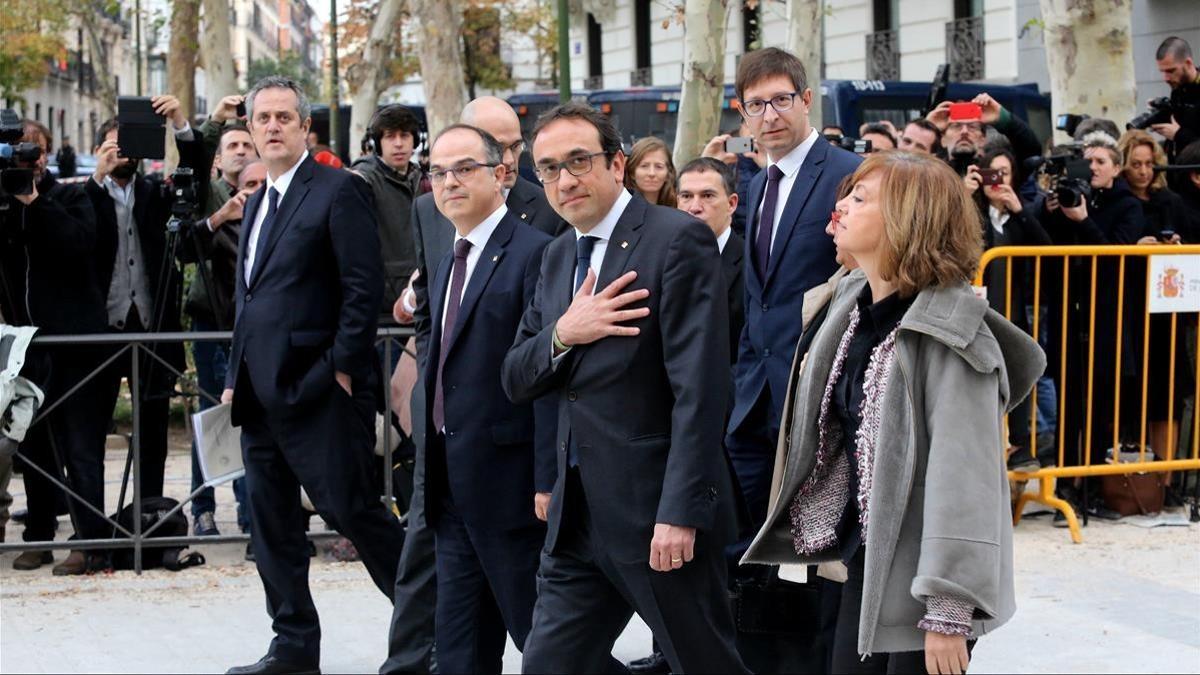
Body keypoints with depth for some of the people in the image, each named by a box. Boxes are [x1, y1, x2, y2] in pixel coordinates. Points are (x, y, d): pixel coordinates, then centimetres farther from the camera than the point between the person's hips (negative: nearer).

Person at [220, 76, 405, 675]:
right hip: (261, 393, 8)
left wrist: (342, 368, -15)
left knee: (350, 508, -8)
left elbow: (365, 285, -12)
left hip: (319, 389, -8)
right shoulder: (256, 204, 19)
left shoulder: (338, 190, -6)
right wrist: (236, 377, 15)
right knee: (271, 521, 9)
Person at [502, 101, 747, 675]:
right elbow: (515, 381, 12)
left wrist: (680, 513, -22)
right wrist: (563, 334, -10)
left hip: (657, 512, -7)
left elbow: (698, 387, -18)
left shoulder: (679, 240, -11)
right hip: (579, 515, 7)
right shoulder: (557, 256, 14)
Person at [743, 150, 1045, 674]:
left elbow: (964, 475, -21)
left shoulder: (948, 331, -19)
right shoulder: (853, 306, 5)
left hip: (922, 578, -7)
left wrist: (949, 614, -23)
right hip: (866, 561, 7)